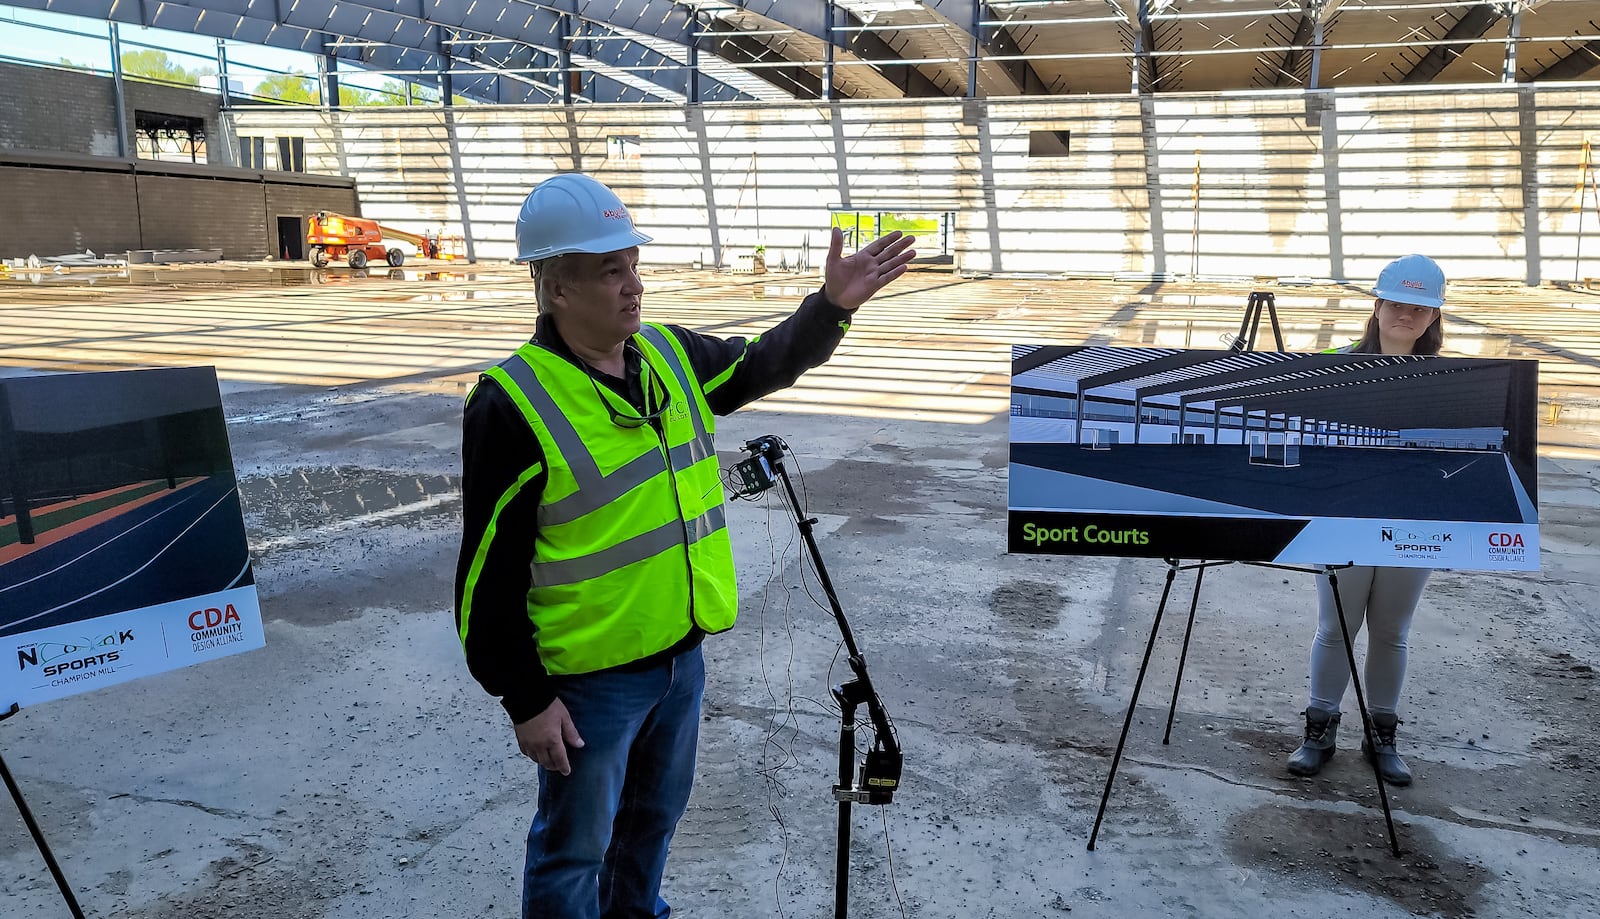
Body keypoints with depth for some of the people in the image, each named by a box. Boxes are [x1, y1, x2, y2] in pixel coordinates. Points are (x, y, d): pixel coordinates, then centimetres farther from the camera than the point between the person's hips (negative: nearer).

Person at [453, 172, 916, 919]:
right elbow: (492, 572, -17)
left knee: (655, 814, 27)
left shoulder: (670, 355, 0)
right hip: (589, 676, -7)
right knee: (575, 848, 13)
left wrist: (832, 305, -6)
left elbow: (766, 364, 13)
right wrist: (525, 699, -14)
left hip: (682, 653, 7)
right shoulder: (513, 403, -20)